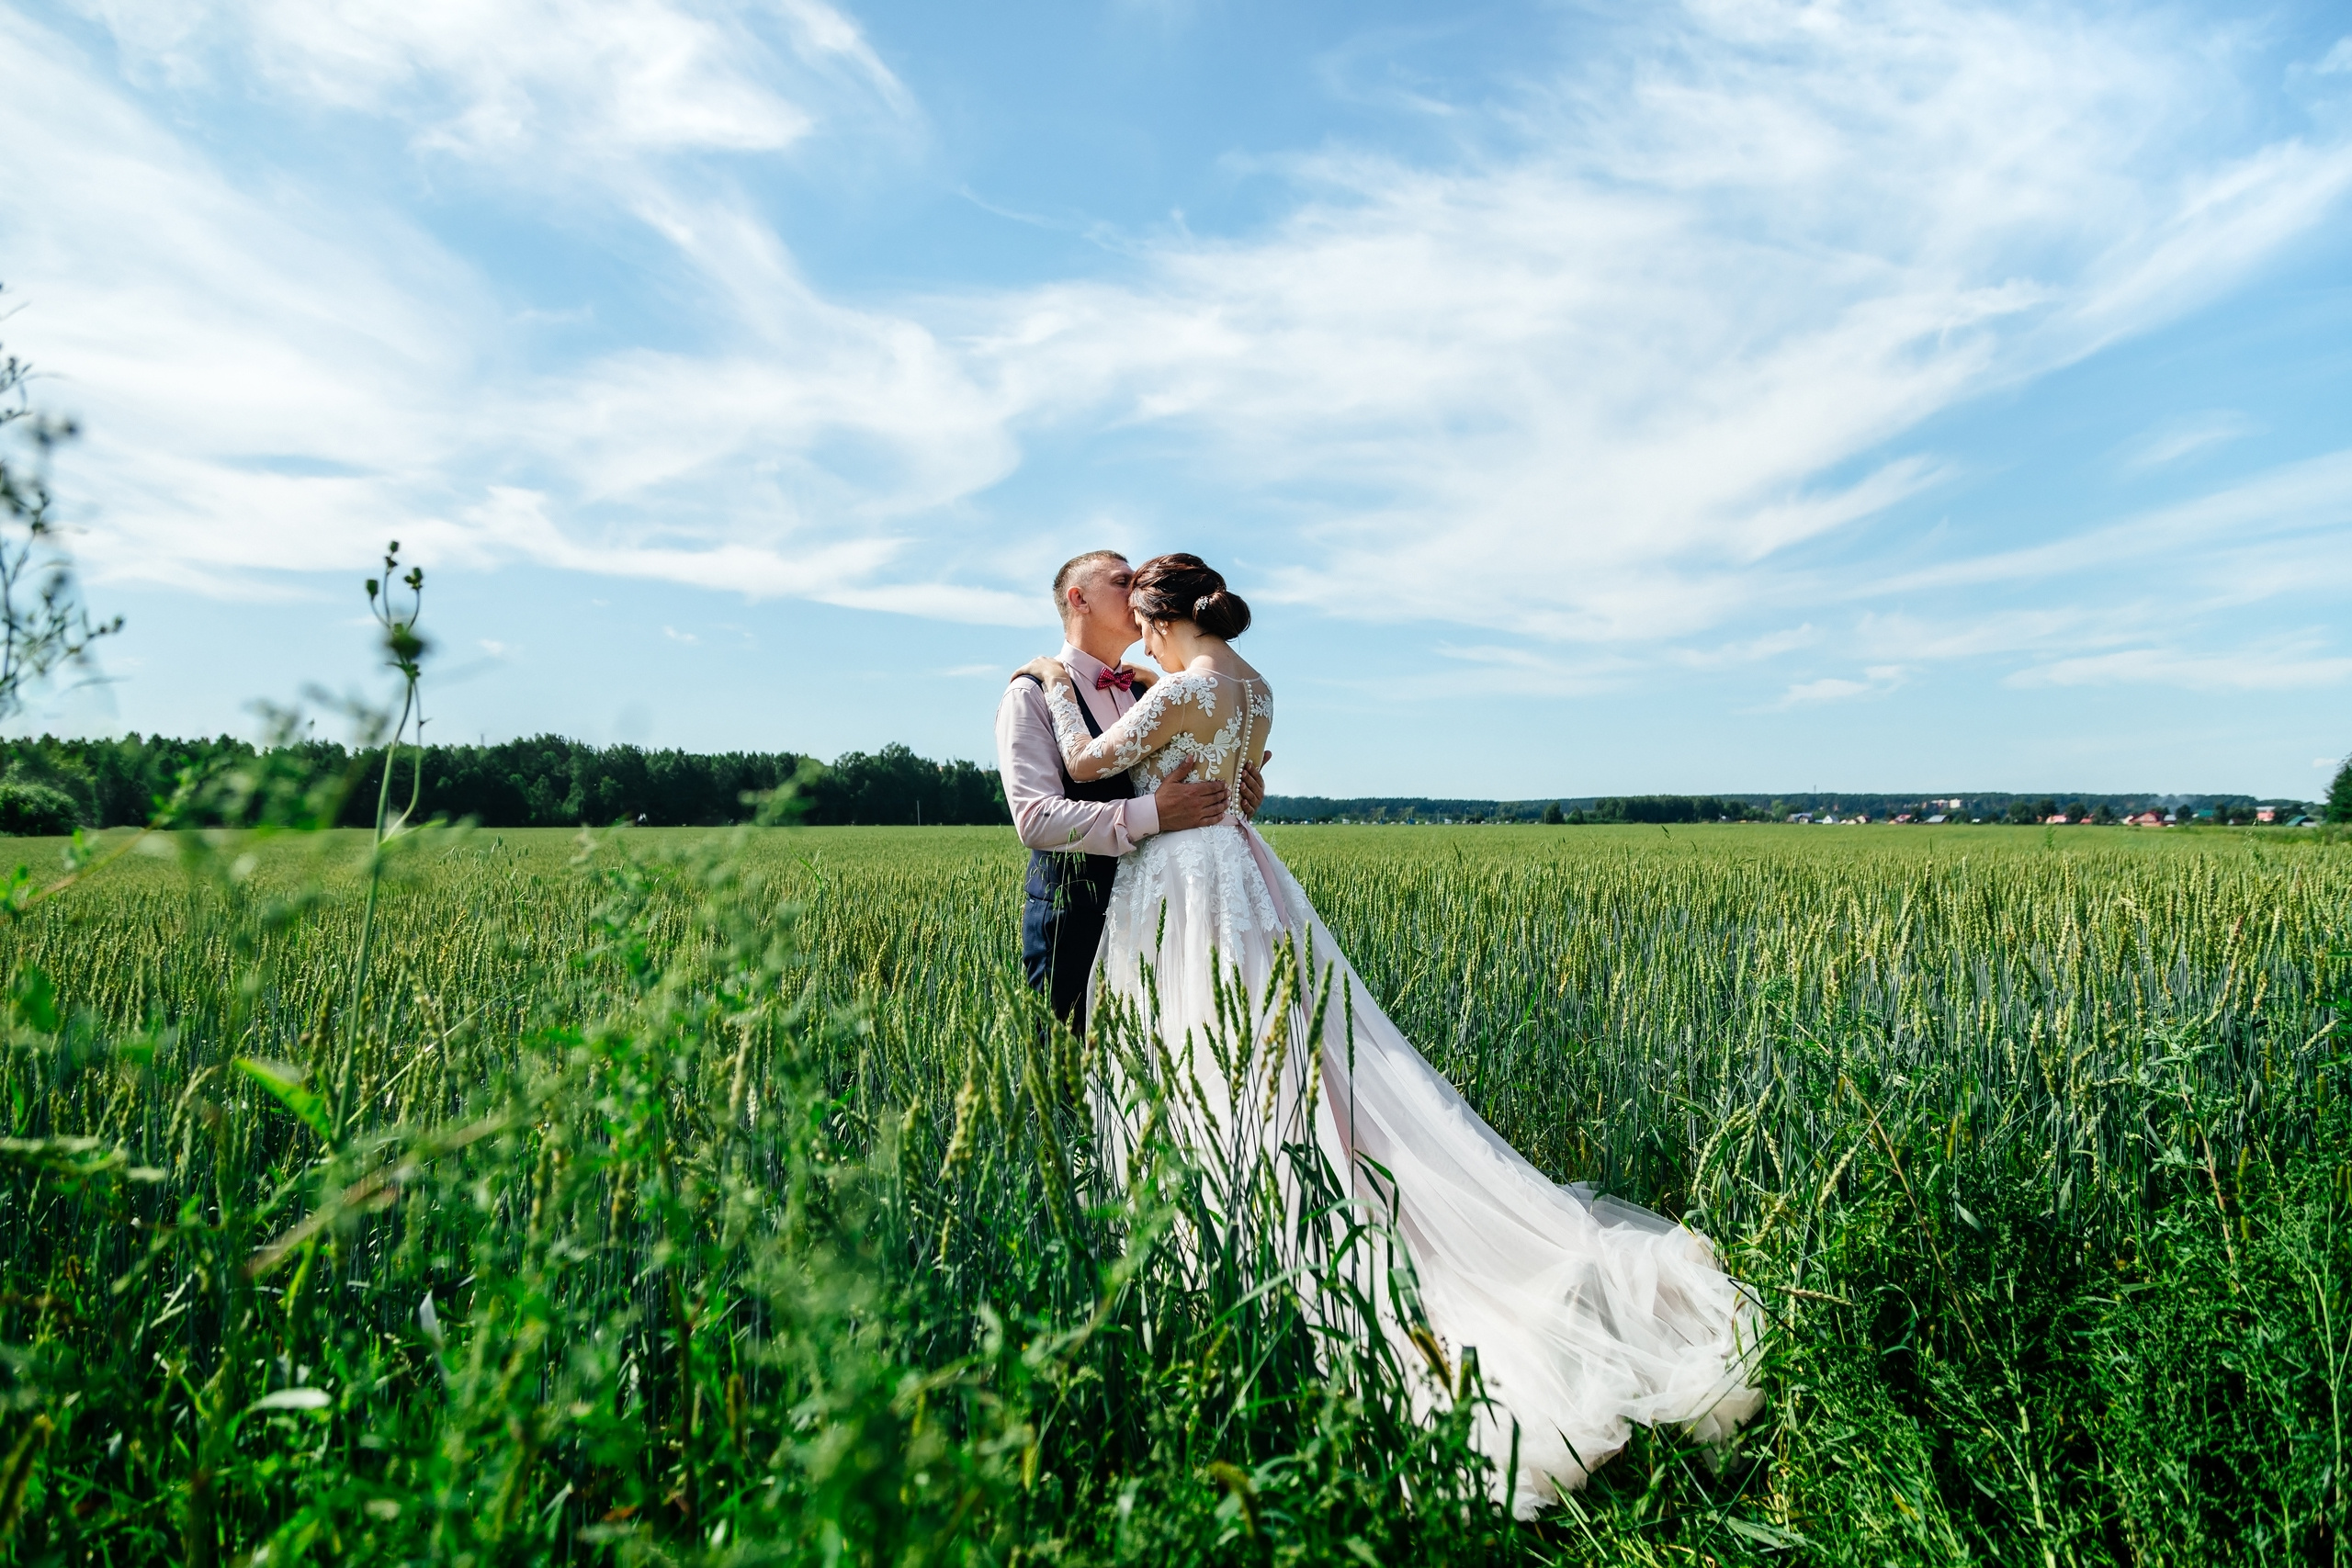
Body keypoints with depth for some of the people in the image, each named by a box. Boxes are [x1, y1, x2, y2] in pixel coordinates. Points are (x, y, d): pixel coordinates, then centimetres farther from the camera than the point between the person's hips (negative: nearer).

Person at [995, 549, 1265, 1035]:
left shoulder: (1150, 691, 12)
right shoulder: (1032, 695, -6)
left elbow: (1187, 783, 17)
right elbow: (1035, 818, -18)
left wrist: (1233, 796, -6)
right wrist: (1149, 814, -28)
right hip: (1073, 916, -5)